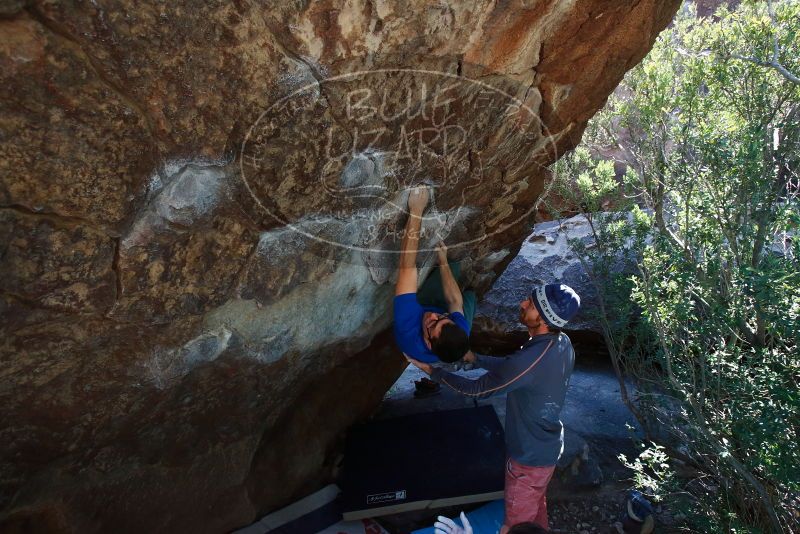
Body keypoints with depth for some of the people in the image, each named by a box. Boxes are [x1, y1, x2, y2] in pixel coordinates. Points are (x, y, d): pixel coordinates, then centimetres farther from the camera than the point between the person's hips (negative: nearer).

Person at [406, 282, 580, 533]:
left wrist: (431, 371, -14)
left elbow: (477, 389, -23)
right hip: (549, 445, 8)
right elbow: (511, 367, 6)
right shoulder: (563, 343, -9)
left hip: (530, 456, -8)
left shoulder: (531, 360, -37)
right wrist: (474, 357, 5)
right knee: (537, 507, 31)